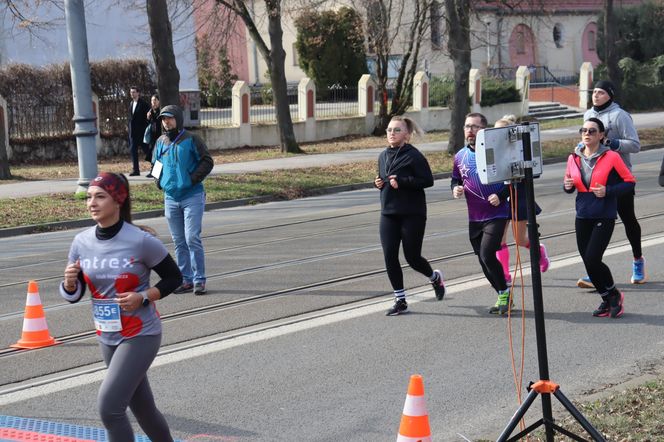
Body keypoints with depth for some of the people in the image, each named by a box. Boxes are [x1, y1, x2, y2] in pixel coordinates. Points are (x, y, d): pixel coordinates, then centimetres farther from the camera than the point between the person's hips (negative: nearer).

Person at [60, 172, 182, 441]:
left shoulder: (141, 241, -17)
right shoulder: (82, 242, -3)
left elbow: (173, 277, -5)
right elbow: (73, 295, 5)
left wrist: (143, 297, -19)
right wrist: (69, 281, -18)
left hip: (141, 335, -5)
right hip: (107, 338, 5)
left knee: (109, 406, -14)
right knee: (142, 408, 16)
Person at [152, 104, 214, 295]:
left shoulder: (191, 139, -4)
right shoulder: (160, 142, 10)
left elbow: (207, 161, -5)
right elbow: (154, 164, 25)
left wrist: (193, 179, -13)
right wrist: (159, 181, 9)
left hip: (192, 196, -5)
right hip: (170, 198, 5)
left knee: (192, 238, -11)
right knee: (179, 242, 8)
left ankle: (199, 280, -5)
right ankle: (185, 279, 15)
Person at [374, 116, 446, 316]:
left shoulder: (414, 155, -10)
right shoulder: (383, 156, 12)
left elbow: (428, 180, -15)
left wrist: (402, 182, -22)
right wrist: (378, 182, 3)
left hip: (412, 214, -6)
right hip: (388, 214, 6)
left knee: (412, 257, 0)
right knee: (389, 257, -2)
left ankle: (435, 277, 34)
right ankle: (400, 301, 10)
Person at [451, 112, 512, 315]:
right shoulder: (460, 156, 8)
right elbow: (456, 179, 23)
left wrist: (501, 195, -17)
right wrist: (455, 188, 0)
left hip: (496, 215, -6)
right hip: (474, 218, 6)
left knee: (487, 255, -17)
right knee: (483, 260, 8)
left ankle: (505, 293, 3)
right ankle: (504, 297, 24)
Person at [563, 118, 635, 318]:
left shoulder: (611, 157, -8)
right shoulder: (574, 158, 5)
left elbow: (630, 182, -4)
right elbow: (569, 183, 19)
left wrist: (608, 191, -17)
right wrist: (567, 186, -4)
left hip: (604, 217, -5)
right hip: (583, 217, 5)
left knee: (592, 259, -14)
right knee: (588, 262, 6)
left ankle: (614, 295, 10)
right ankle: (607, 300, 26)